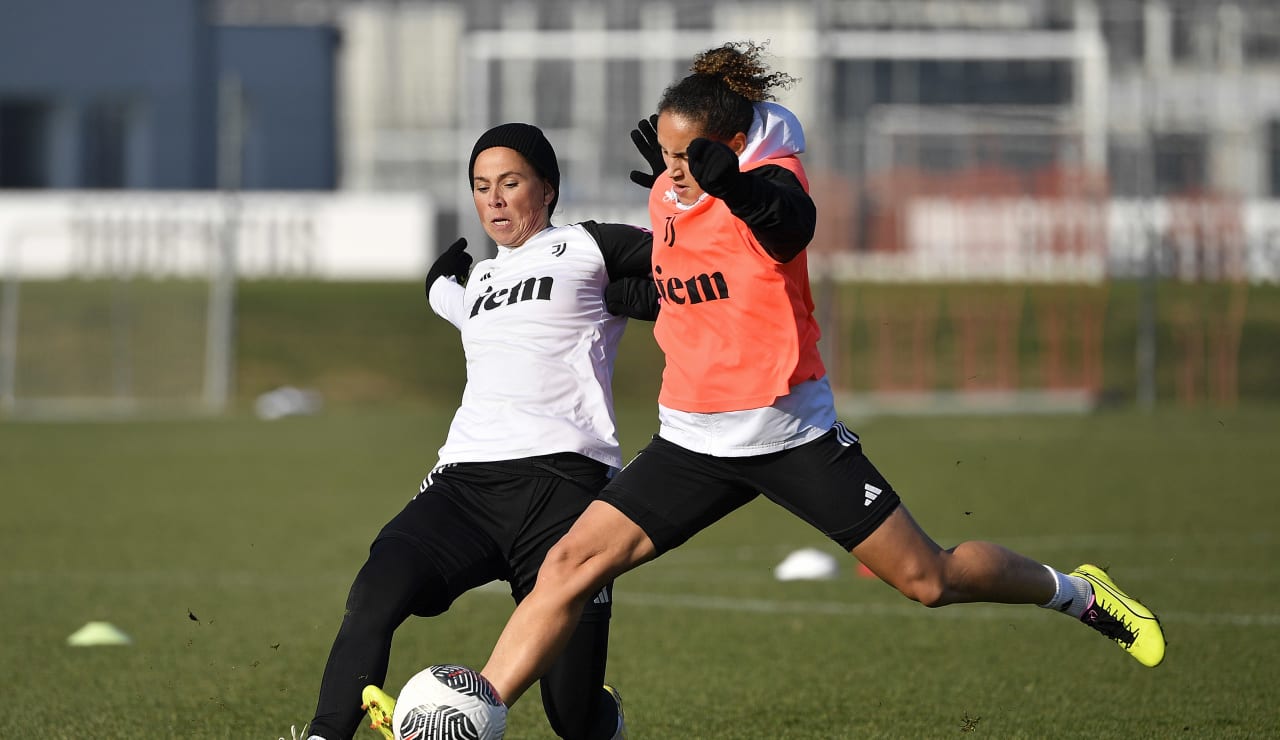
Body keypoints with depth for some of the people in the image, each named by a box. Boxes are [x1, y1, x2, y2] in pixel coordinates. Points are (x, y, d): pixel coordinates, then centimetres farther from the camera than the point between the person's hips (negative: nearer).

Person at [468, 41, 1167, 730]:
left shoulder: (768, 175, -15)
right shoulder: (666, 194, 5)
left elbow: (790, 221, -43)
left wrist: (730, 182, -63)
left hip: (789, 433, -5)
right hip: (691, 437, 5)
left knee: (929, 579, 1)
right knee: (569, 565, -11)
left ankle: (1078, 592, 26)